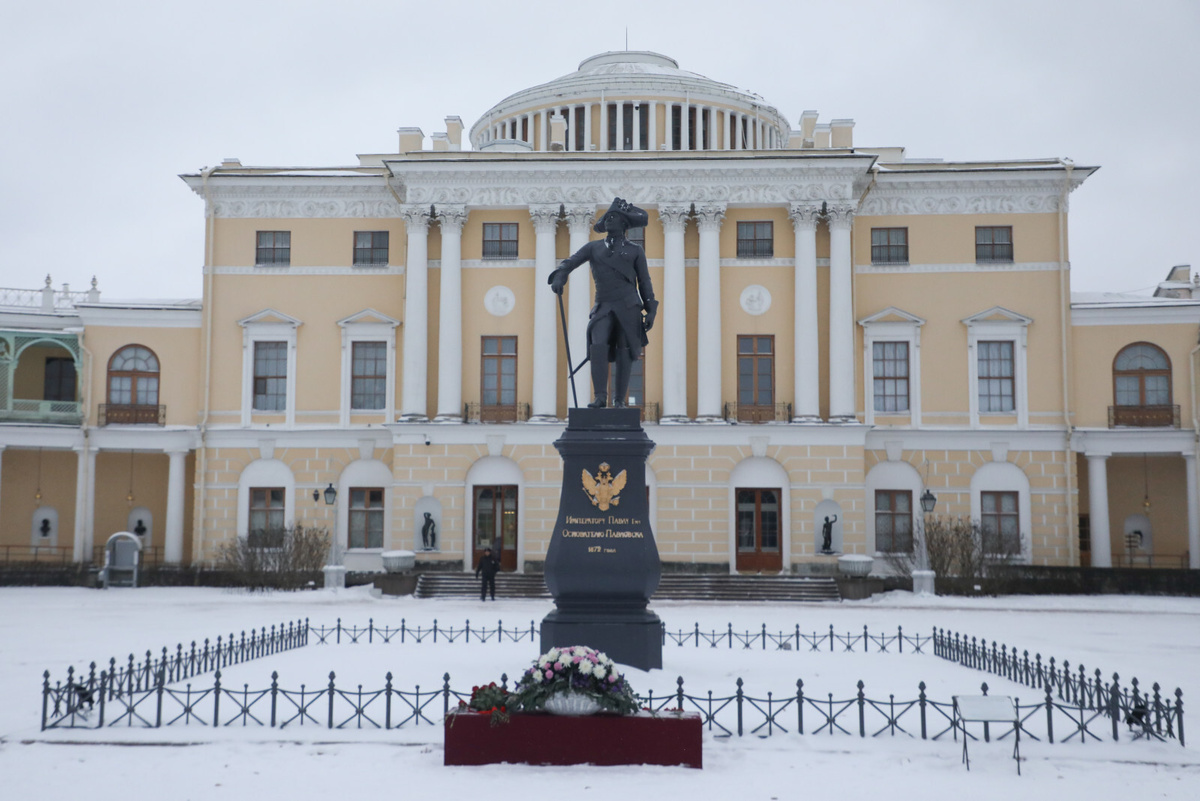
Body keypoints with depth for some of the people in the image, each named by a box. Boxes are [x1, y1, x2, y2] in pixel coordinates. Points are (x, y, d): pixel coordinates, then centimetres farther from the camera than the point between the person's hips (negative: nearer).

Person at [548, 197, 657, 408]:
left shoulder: (635, 250, 12)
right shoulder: (593, 247, 15)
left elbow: (644, 282, 11)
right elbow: (569, 262, 5)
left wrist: (651, 311, 1)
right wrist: (559, 277, -17)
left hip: (628, 306, -1)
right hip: (604, 308, 1)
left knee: (624, 355, -4)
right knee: (598, 348, -19)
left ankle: (619, 400, 5)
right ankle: (600, 398, -17)